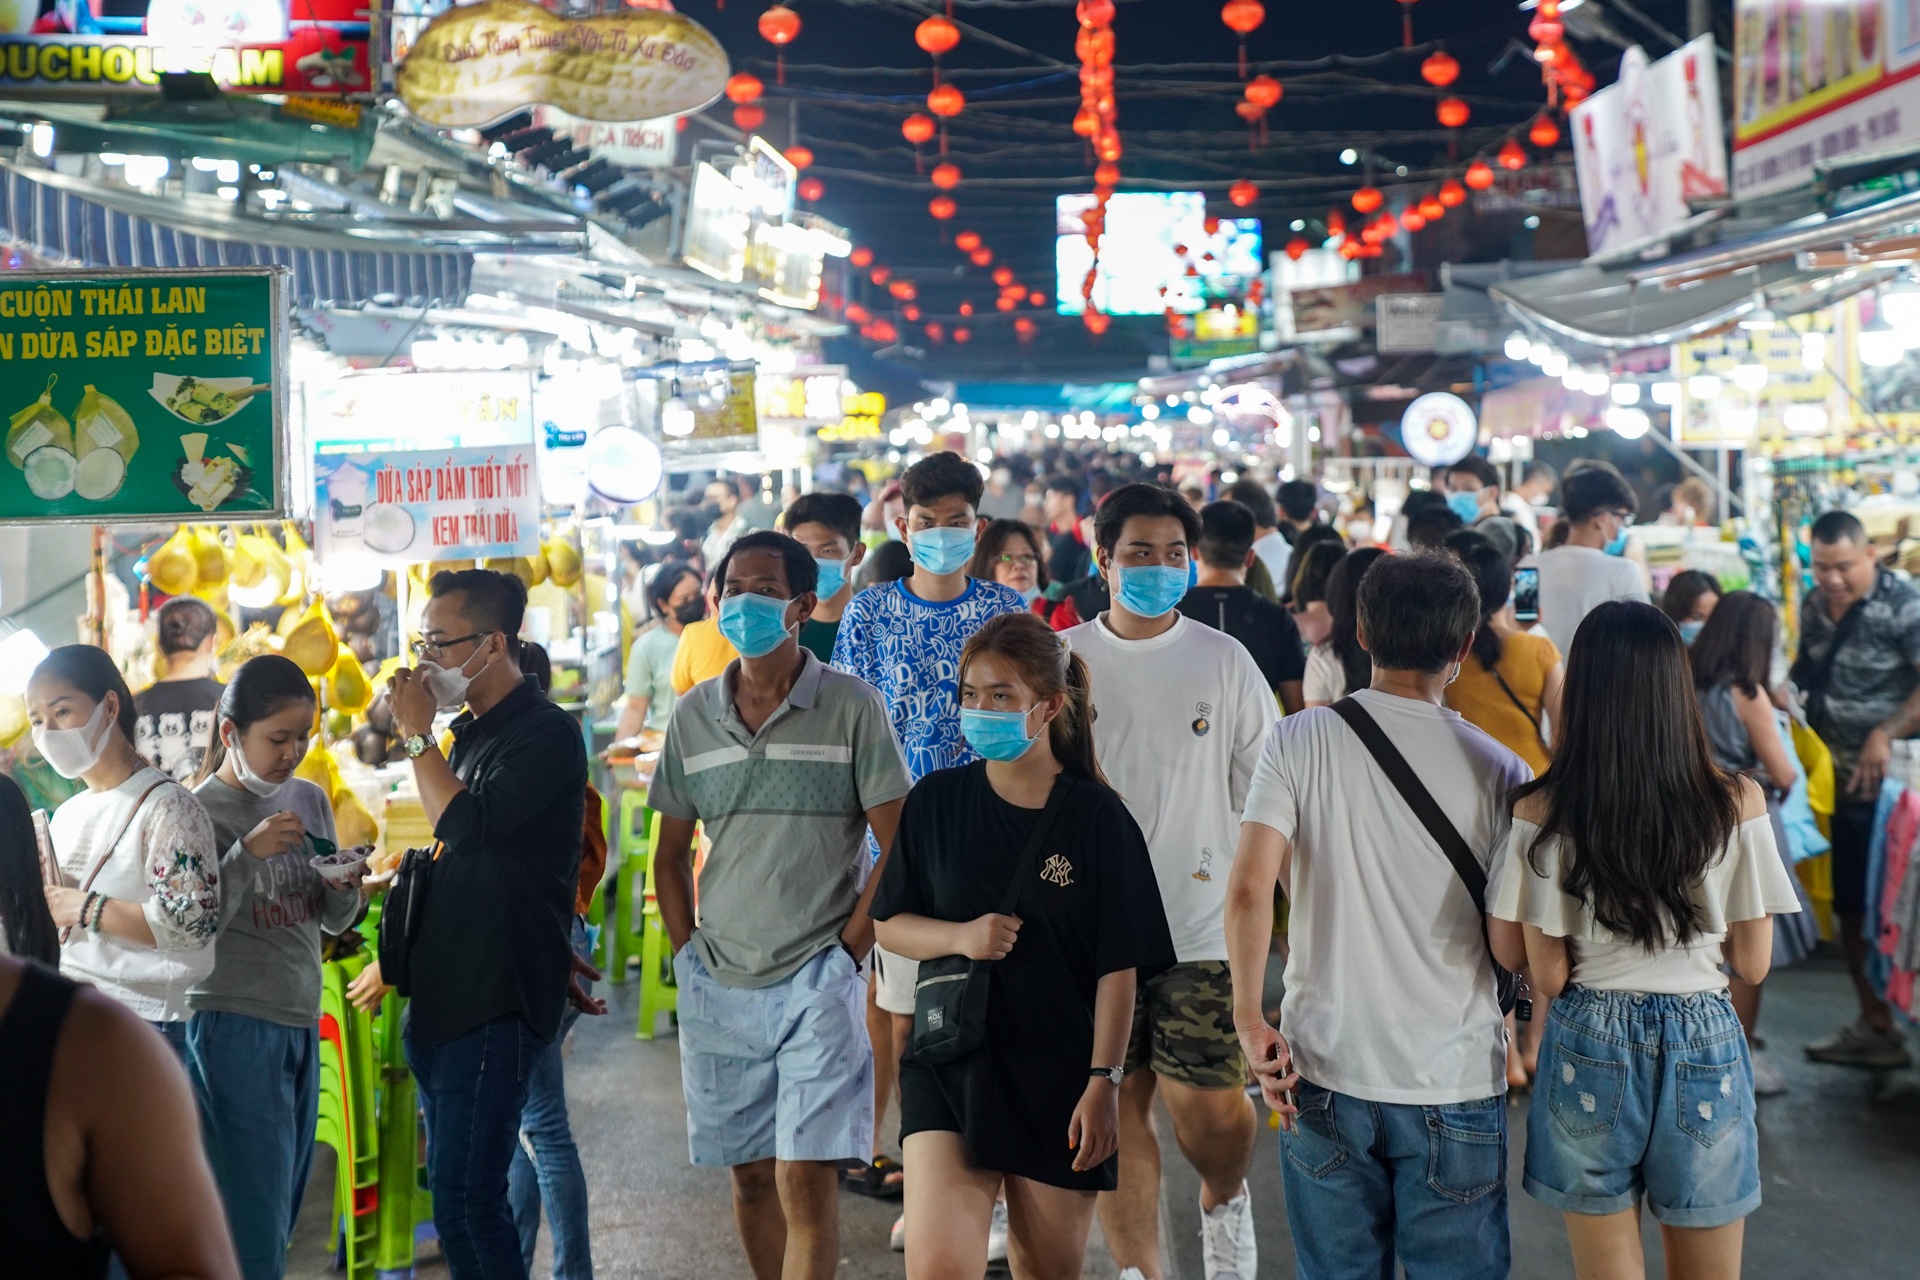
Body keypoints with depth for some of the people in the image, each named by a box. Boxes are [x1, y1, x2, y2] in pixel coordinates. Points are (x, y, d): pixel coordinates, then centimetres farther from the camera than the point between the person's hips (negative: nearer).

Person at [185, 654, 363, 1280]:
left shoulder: (310, 799, 10)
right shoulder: (201, 811, -9)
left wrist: (345, 887, -6)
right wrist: (248, 853, -23)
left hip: (301, 1024, 7)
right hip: (233, 1027, -6)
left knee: (283, 1211, 12)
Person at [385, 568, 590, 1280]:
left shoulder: (546, 733, -11)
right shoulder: (470, 733, 16)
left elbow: (466, 825, -24)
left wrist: (417, 735, -13)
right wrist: (397, 963, 23)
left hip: (496, 1005, -9)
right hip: (441, 996, 9)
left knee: (465, 1201, -11)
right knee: (456, 1192, 13)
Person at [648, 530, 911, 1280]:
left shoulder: (850, 706, -4)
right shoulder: (694, 715, 7)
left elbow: (899, 845, -5)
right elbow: (671, 853, 15)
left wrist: (848, 949, -9)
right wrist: (687, 954, 6)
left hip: (817, 979, -4)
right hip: (719, 984, 4)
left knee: (805, 1177, -9)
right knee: (749, 1175, 13)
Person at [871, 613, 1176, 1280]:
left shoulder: (1097, 817, -5)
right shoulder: (937, 801, 2)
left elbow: (1118, 967, -4)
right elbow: (888, 923, 8)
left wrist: (1104, 1081, -9)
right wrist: (960, 937, -11)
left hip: (1059, 1075, -1)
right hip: (950, 1062, 1)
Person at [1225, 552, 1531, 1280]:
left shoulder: (1300, 742, -4)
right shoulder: (1498, 771, -6)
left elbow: (1249, 890, -13)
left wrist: (1250, 1019, -5)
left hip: (1326, 1069, 1)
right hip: (1456, 1082, -1)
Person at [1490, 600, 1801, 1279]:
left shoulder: (1543, 811, -12)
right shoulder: (1737, 803, -10)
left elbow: (1546, 975, -8)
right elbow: (1753, 963, -2)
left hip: (1591, 1051, -1)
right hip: (1704, 1050, 1)